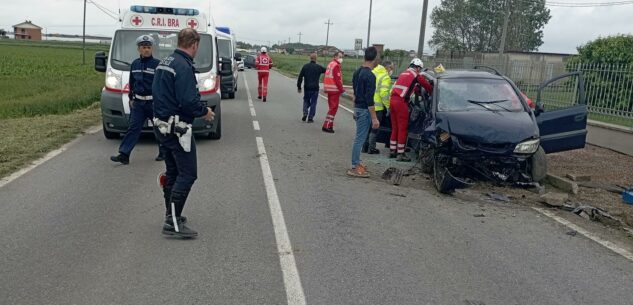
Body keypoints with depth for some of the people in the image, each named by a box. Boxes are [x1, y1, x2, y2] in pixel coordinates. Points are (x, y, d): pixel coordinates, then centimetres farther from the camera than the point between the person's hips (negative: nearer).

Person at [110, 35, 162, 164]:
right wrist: (131, 98, 16)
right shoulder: (135, 64, 10)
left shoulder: (157, 64, -7)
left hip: (154, 102, -4)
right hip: (138, 102, 4)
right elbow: (132, 83, 20)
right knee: (133, 127, 0)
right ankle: (124, 155, -4)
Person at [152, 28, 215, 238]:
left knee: (172, 172, 17)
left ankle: (171, 215, 26)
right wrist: (205, 112, -7)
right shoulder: (184, 67, -19)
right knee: (187, 174, -5)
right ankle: (173, 223, -7)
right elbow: (190, 101, -25)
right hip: (177, 128, -10)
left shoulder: (164, 63, 12)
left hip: (162, 125, 10)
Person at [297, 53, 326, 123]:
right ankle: (310, 118, 5)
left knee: (306, 101, 19)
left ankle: (305, 113, -1)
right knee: (313, 103, 6)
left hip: (307, 88, 2)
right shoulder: (319, 67, -5)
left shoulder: (305, 66, 0)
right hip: (315, 88, -2)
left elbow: (300, 77, -1)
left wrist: (299, 87, 5)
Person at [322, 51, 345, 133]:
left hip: (329, 89, 10)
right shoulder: (336, 65, -13)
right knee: (333, 108, -6)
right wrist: (342, 90, -17)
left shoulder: (331, 64, 17)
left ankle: (328, 125, 22)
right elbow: (337, 79, -19)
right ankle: (327, 126, -7)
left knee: (332, 107, 17)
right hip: (334, 89, -10)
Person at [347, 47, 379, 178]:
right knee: (360, 138, -4)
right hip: (364, 110, -9)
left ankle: (357, 163, 25)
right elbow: (369, 99, -22)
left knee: (359, 137, 17)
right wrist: (374, 118, -20)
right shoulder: (370, 76, -19)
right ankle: (355, 167, 1)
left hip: (358, 108, 9)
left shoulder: (357, 72, 8)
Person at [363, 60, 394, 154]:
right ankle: (371, 148, 7)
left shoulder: (372, 72, 12)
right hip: (377, 106, -7)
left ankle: (365, 147, 23)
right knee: (374, 128, 3)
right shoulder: (386, 77, -11)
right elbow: (384, 93, -21)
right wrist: (388, 106, -13)